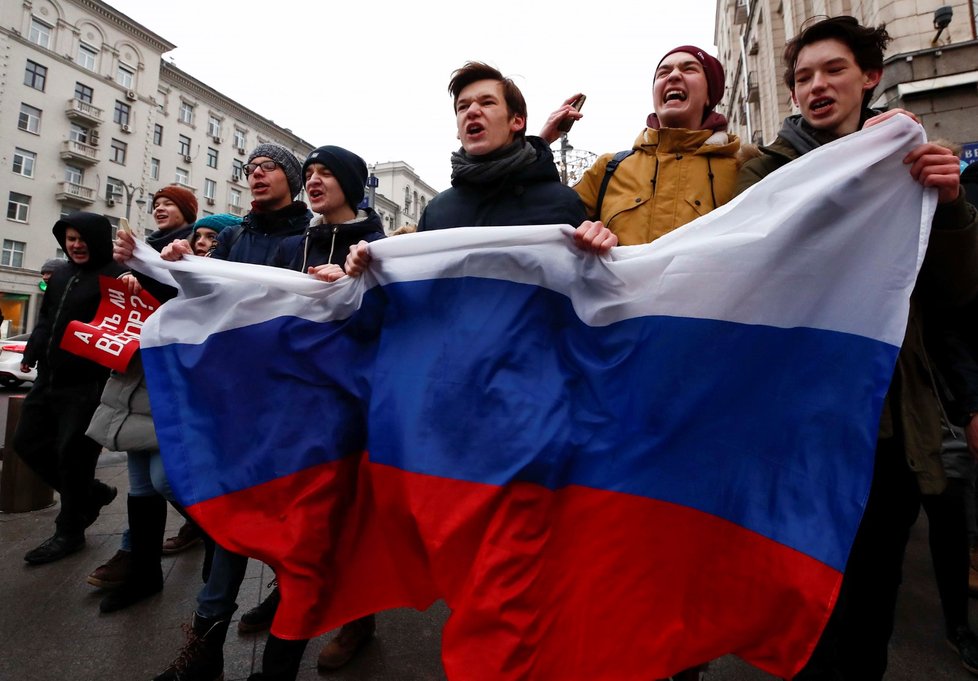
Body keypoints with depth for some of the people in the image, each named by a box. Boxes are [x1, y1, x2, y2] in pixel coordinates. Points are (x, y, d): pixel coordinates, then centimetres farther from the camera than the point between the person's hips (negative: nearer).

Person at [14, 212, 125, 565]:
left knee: (73, 455, 0)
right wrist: (32, 353, 13)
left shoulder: (115, 278, -10)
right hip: (49, 379, 9)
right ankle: (91, 494, 30)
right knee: (28, 442, 15)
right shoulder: (60, 275, 15)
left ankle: (69, 531, 18)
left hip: (87, 385, -9)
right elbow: (45, 320, 24)